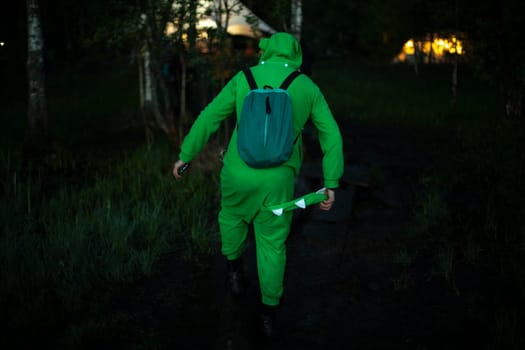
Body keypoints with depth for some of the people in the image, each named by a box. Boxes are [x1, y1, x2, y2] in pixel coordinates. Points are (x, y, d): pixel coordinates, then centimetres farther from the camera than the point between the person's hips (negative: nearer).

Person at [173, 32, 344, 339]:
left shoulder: (244, 79, 1)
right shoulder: (308, 87, 3)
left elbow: (209, 118, 2)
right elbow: (331, 135, 0)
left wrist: (186, 155, 12)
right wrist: (331, 183, 3)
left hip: (239, 172, 0)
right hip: (278, 178, 0)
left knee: (232, 214, 33)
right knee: (272, 244, 15)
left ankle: (234, 269, 35)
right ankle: (268, 311, 19)